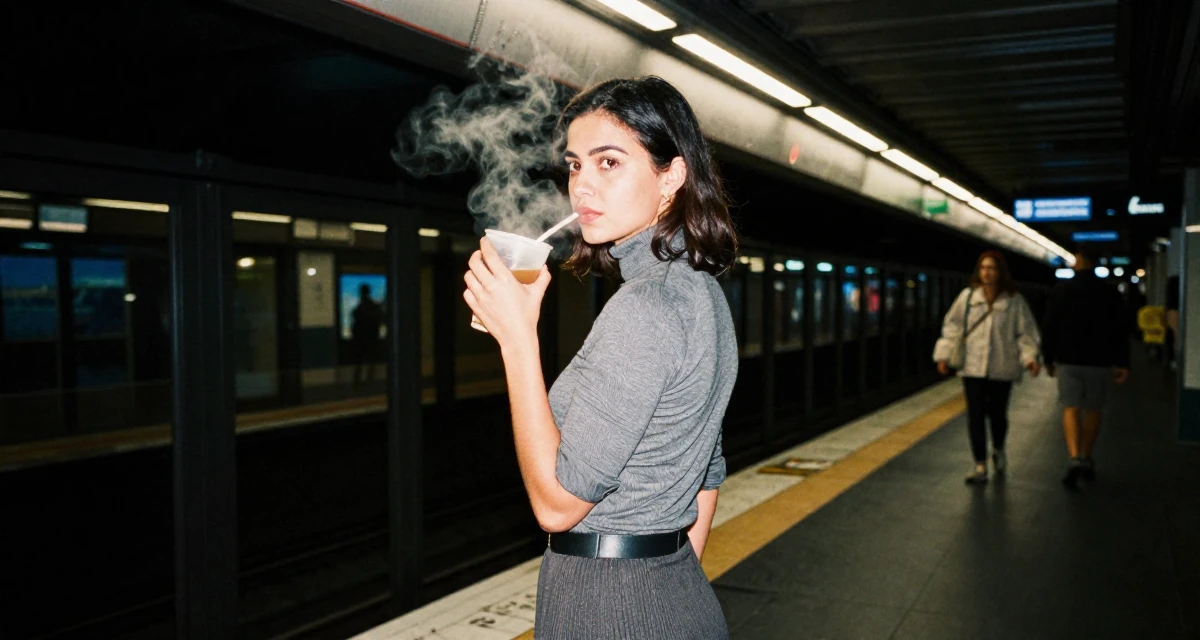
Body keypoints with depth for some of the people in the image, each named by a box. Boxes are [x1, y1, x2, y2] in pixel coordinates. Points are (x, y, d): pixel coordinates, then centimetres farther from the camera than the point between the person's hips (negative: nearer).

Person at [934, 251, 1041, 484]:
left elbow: (1026, 332, 0)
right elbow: (952, 326, 6)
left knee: (998, 413, 10)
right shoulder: (967, 296, 1)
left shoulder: (1014, 301, -2)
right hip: (972, 367, 1)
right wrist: (944, 354, 1)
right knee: (975, 416, -4)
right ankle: (980, 467, 1)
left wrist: (1030, 356, -13)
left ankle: (998, 450, 41)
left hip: (1002, 368, 0)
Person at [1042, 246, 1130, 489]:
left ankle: (1075, 459, -19)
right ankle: (1087, 461, 21)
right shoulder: (1110, 292, 1)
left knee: (1071, 409, -1)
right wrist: (1122, 363, 1)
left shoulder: (1062, 290, -1)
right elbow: (1120, 331, -1)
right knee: (1093, 410, 13)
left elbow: (1049, 327, 1)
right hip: (1100, 361, 1)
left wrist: (1049, 359, 9)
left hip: (1068, 359, -1)